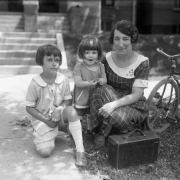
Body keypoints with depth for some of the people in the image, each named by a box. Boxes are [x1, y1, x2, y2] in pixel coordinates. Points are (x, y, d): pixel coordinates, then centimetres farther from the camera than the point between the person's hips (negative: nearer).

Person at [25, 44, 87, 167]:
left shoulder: (63, 80, -11)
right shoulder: (35, 83, -18)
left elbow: (68, 100, 0)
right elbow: (29, 108, -9)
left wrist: (59, 109, -20)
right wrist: (46, 120, -18)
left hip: (60, 116, 2)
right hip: (43, 120, -1)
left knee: (71, 111, -33)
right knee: (45, 152, -15)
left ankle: (80, 150, -24)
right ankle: (50, 136, 22)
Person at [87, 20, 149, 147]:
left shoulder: (142, 62, -14)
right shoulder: (107, 58, -4)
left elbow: (136, 95, -18)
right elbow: (100, 83, 1)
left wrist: (115, 104, -34)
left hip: (134, 105, -2)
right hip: (109, 102, 3)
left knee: (116, 116, -36)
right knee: (102, 90, -31)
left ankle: (104, 130, -4)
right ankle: (107, 126, -15)